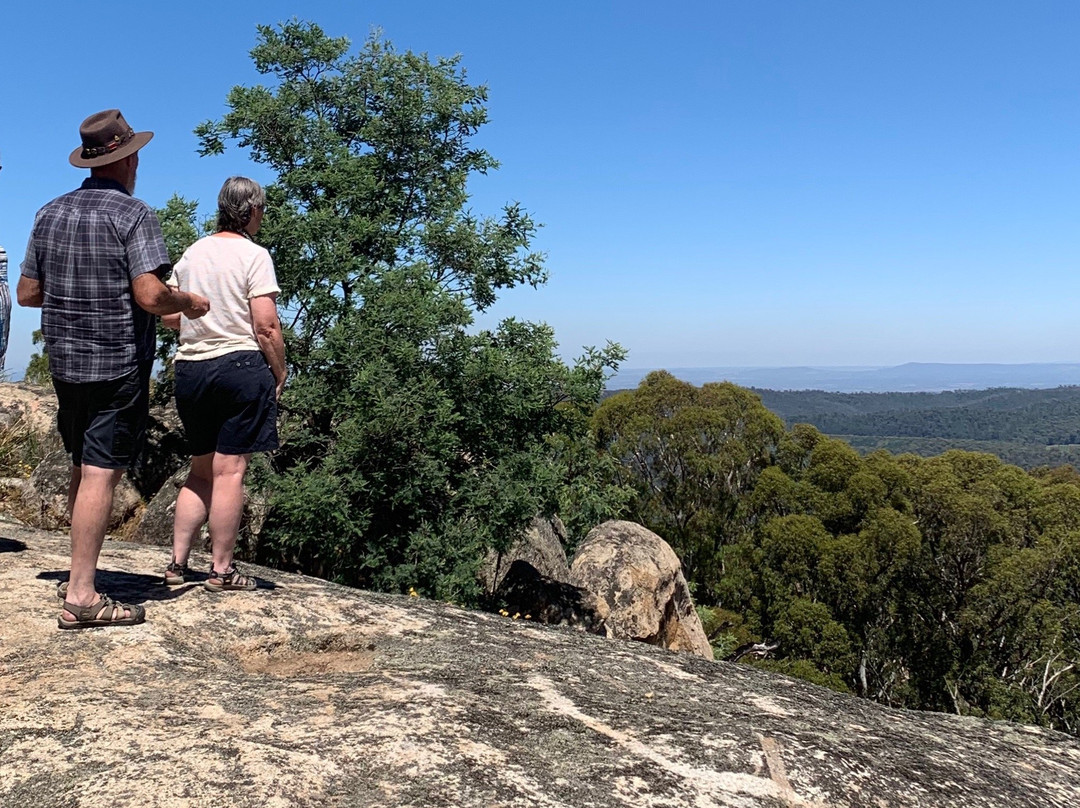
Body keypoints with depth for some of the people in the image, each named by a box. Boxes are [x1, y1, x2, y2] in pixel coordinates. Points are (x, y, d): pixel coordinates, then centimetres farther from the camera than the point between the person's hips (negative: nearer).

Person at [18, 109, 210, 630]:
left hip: (65, 362, 7)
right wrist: (189, 303, -3)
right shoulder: (133, 215, -10)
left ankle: (80, 572, 30)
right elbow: (150, 295, -21)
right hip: (118, 364, -7)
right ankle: (81, 597, -4)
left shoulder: (50, 214, 10)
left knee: (82, 467, 20)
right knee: (101, 474, -5)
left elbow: (26, 293, 13)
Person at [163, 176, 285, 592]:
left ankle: (177, 563, 18)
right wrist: (280, 375, -4)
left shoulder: (191, 253, 12)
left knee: (201, 470, 16)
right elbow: (266, 327, -13)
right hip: (240, 366, -6)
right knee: (230, 470, -1)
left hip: (190, 367, 7)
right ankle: (221, 570, 5)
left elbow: (170, 316, 15)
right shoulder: (253, 255, -7)